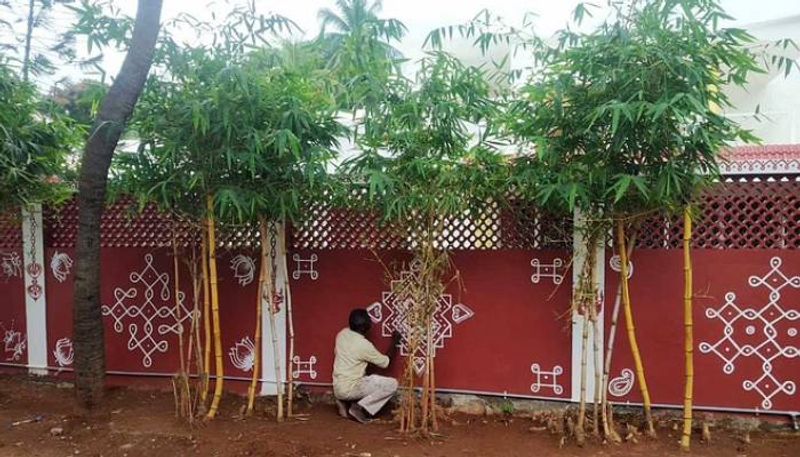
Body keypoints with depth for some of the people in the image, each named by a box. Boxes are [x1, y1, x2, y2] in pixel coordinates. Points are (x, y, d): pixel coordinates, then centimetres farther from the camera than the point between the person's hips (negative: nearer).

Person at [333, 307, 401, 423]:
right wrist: (394, 343, 6)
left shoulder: (342, 333, 0)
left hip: (337, 388, 8)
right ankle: (360, 407, -7)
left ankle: (344, 402, 14)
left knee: (374, 379, 29)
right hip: (349, 389, -8)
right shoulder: (364, 345, -20)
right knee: (392, 384, -6)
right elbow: (385, 362, -7)